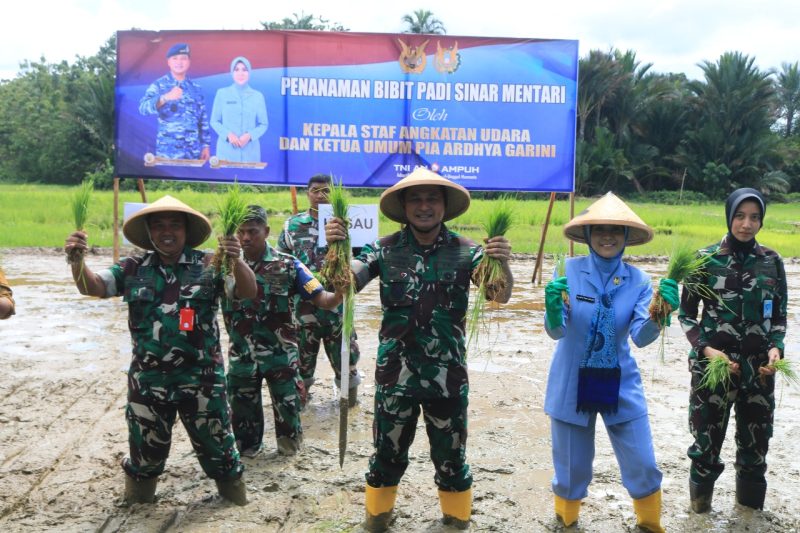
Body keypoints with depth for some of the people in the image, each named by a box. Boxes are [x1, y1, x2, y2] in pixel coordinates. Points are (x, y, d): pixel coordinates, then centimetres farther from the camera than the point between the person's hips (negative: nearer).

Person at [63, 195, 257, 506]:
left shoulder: (208, 265, -8)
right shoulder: (134, 269, 1)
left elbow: (248, 292, -16)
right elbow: (92, 287, -1)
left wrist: (237, 260, -37)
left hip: (201, 376, -2)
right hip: (148, 378, 2)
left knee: (214, 439, 13)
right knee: (146, 442, 19)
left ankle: (233, 488, 37)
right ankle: (137, 495, 45)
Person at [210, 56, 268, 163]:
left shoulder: (257, 96, 4)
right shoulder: (222, 93, 3)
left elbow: (264, 124, 6)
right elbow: (214, 121, 6)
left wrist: (250, 135, -11)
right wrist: (228, 134, -11)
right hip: (226, 151, 0)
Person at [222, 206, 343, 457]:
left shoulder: (288, 264, -7)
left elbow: (322, 299, -11)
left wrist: (340, 293, -34)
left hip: (281, 356, -1)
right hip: (241, 357, 2)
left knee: (287, 407, 11)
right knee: (242, 411, 17)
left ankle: (288, 445, 39)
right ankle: (247, 448, 43)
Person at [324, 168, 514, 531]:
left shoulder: (465, 251, -6)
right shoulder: (386, 250, -5)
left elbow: (500, 295, -15)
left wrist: (502, 264, -38)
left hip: (448, 377, 0)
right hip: (395, 376, 0)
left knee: (451, 456, 16)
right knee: (388, 453, 17)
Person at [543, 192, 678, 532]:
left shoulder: (638, 280, -4)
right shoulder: (570, 271, -9)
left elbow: (641, 337, -13)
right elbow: (556, 331, -15)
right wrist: (553, 309, -37)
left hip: (621, 385, 2)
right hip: (572, 384, -1)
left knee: (643, 466, 5)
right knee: (571, 467, 11)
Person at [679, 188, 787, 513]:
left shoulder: (772, 261, 3)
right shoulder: (706, 259, -5)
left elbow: (779, 316, 10)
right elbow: (686, 314, 0)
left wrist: (775, 347, -8)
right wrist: (705, 349, -15)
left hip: (759, 368, 3)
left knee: (756, 443, 13)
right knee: (707, 441, 6)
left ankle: (750, 510, 34)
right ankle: (701, 507, 27)